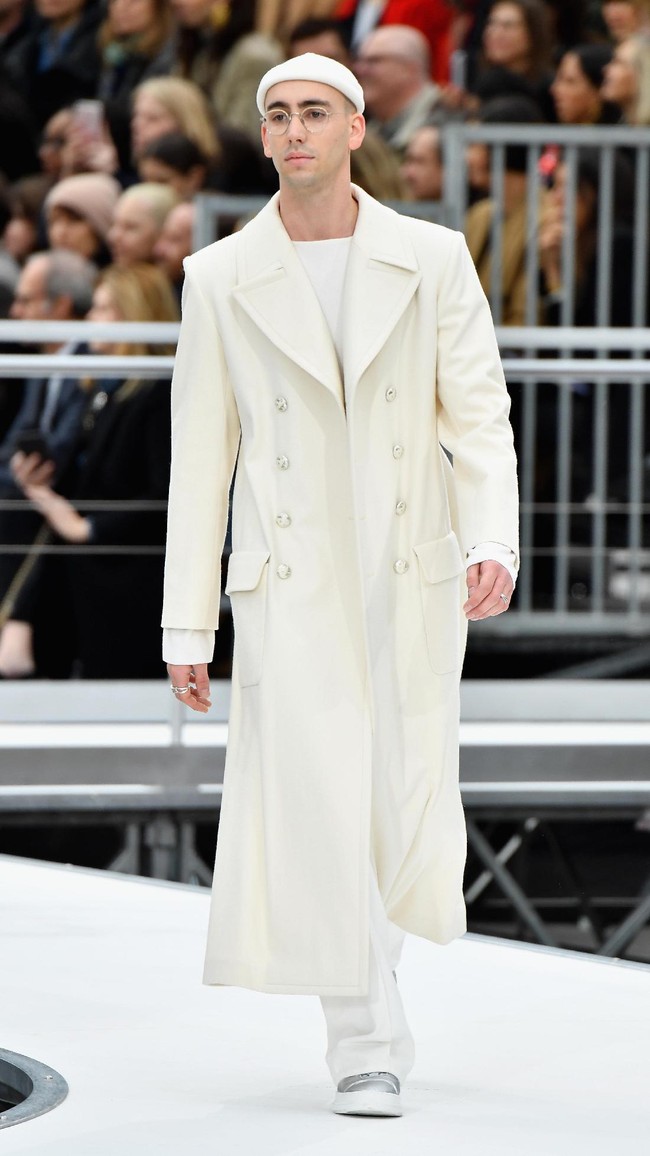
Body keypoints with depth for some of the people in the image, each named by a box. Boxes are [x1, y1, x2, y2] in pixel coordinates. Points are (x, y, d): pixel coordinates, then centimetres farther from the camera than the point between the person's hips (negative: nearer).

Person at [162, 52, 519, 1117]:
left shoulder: (433, 260, 1)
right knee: (318, 804, -15)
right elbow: (201, 457, 3)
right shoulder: (221, 278, 1)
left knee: (403, 817, 7)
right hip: (291, 586, -1)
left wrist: (494, 544, -20)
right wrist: (186, 630, 1)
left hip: (414, 581, 1)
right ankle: (367, 1046, -9)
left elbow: (479, 417, -2)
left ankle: (363, 940, 39)